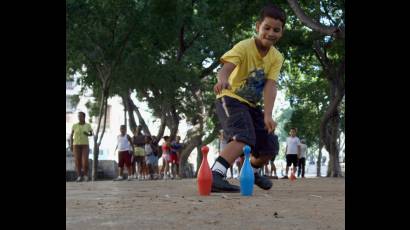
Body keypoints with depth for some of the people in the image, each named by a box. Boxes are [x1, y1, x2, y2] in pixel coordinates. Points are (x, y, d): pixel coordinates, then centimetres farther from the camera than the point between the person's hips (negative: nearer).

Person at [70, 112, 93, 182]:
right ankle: (79, 177, 8)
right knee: (77, 161, -3)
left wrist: (88, 134, -10)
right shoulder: (74, 125, -1)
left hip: (85, 145, 0)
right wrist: (71, 145, -5)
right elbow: (71, 135, 4)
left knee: (85, 161, -12)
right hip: (76, 145, 0)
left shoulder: (88, 125, 0)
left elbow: (91, 134, 14)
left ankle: (85, 175, 9)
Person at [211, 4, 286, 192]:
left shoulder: (277, 58, -5)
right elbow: (226, 68, -38)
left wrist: (267, 115, -32)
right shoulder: (244, 47, -20)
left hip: (252, 104, 7)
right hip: (230, 99, -7)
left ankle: (252, 171, 42)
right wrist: (222, 80, -62)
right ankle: (214, 176, -43)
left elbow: (270, 86, -17)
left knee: (268, 147, 11)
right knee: (244, 138, -32)